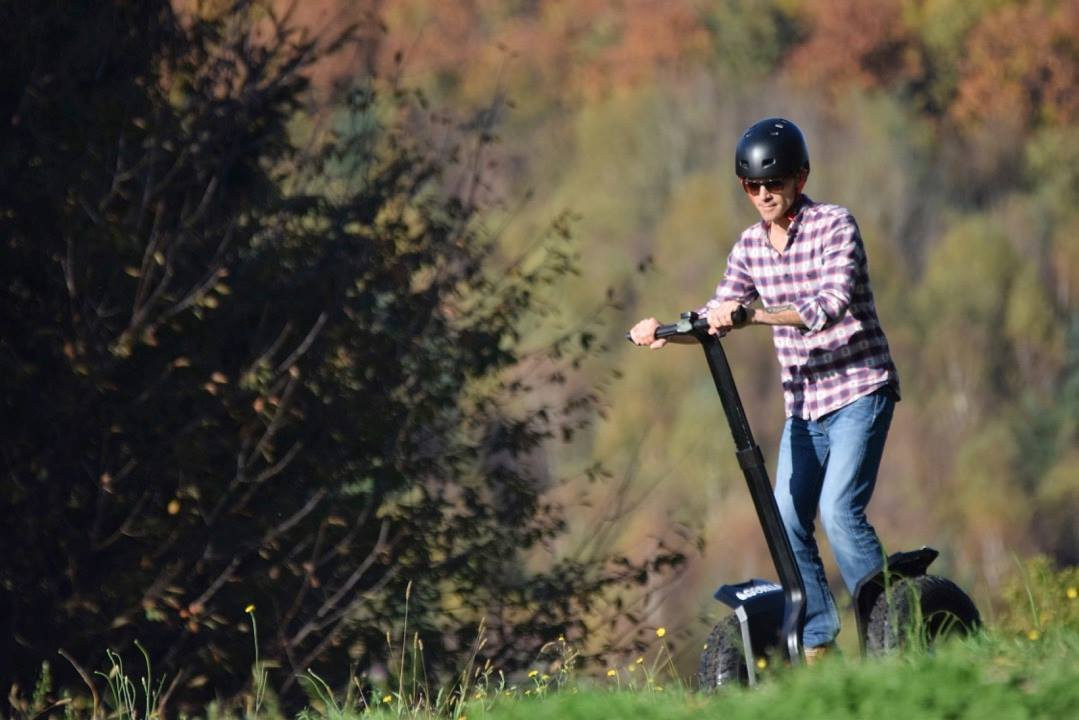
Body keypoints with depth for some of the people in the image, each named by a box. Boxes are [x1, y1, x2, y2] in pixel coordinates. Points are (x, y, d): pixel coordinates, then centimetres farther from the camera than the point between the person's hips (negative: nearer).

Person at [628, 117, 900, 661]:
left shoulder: (833, 226, -13)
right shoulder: (751, 246, 6)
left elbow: (833, 305, -27)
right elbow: (719, 316, 13)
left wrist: (753, 314, -38)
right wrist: (664, 332, -6)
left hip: (859, 391, -7)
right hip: (804, 402, 7)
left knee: (840, 511, -18)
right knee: (788, 521, -1)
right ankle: (817, 645, 7)